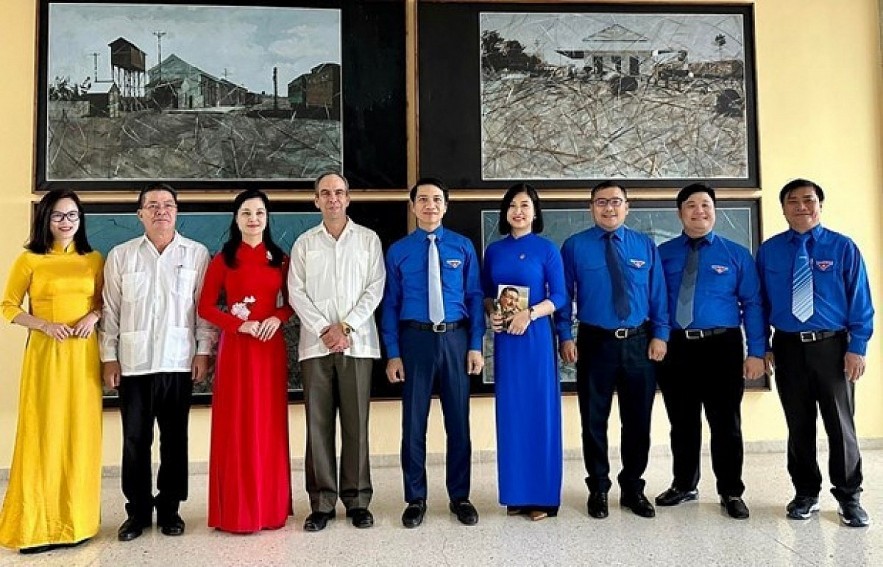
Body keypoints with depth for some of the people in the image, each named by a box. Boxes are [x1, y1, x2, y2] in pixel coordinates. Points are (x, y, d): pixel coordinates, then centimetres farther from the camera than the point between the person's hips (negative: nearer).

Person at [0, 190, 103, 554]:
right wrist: (45, 325, -12)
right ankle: (36, 525, 10)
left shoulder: (94, 260, 9)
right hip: (45, 352, -2)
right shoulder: (29, 260, 2)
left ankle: (74, 520, 17)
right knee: (43, 432, -1)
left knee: (80, 433, 5)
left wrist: (94, 316, -7)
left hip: (83, 354, 2)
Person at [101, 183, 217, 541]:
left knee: (174, 440, 7)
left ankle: (169, 509, 21)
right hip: (133, 363, 1)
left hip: (179, 363, -1)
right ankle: (138, 512, 20)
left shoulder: (197, 254, 4)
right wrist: (109, 357, 3)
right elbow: (111, 311, 7)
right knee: (135, 440, 6)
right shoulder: (120, 256, 8)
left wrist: (203, 351, -2)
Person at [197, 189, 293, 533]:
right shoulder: (223, 260, 1)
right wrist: (240, 325, -15)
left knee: (270, 424, 7)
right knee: (237, 426, 0)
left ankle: (271, 506, 17)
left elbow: (293, 301, 12)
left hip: (271, 348, 3)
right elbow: (205, 307, -2)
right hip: (236, 348, -3)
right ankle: (236, 510, 9)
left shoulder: (279, 259, 9)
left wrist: (278, 318, -8)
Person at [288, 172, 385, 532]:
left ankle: (357, 500, 12)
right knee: (318, 424, 2)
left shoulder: (368, 239, 9)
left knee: (356, 423, 2)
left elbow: (375, 288, 1)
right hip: (316, 343, 1)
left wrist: (346, 327, -9)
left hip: (357, 343, -1)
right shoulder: (304, 243, 12)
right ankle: (322, 502, 11)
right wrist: (324, 329, -8)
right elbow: (296, 292, 4)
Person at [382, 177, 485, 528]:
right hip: (415, 339, 0)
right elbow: (390, 304, 1)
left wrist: (476, 345, -4)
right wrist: (393, 353, -5)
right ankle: (416, 499, 23)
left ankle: (460, 497, 25)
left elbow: (475, 298, 4)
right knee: (414, 423, 7)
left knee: (458, 421, 9)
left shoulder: (463, 247, 4)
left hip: (455, 338, 1)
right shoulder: (398, 251, 2)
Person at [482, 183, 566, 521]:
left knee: (539, 411, 0)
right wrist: (491, 313, -7)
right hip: (504, 338, 3)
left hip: (536, 335, -3)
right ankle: (515, 494, 16)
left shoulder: (547, 249, 0)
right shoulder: (494, 250, 10)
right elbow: (485, 293, 13)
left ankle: (542, 496, 10)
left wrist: (529, 314, -17)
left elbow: (560, 296, -3)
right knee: (511, 412, 6)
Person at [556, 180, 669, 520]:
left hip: (639, 343, 2)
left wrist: (660, 335, -2)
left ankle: (633, 488, 28)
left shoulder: (645, 246, 6)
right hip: (594, 342, -2)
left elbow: (658, 294, 5)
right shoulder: (575, 246, -1)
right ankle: (598, 489, 23)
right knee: (594, 420, 7)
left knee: (638, 420, 11)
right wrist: (565, 336, -9)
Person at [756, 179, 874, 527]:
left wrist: (857, 348, -9)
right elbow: (760, 301, 5)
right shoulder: (768, 251, 3)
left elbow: (860, 302, -2)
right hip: (788, 348, 1)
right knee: (799, 426, 11)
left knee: (840, 424, 6)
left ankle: (849, 497, 22)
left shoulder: (843, 248, 0)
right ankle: (806, 494, 25)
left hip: (832, 346, -1)